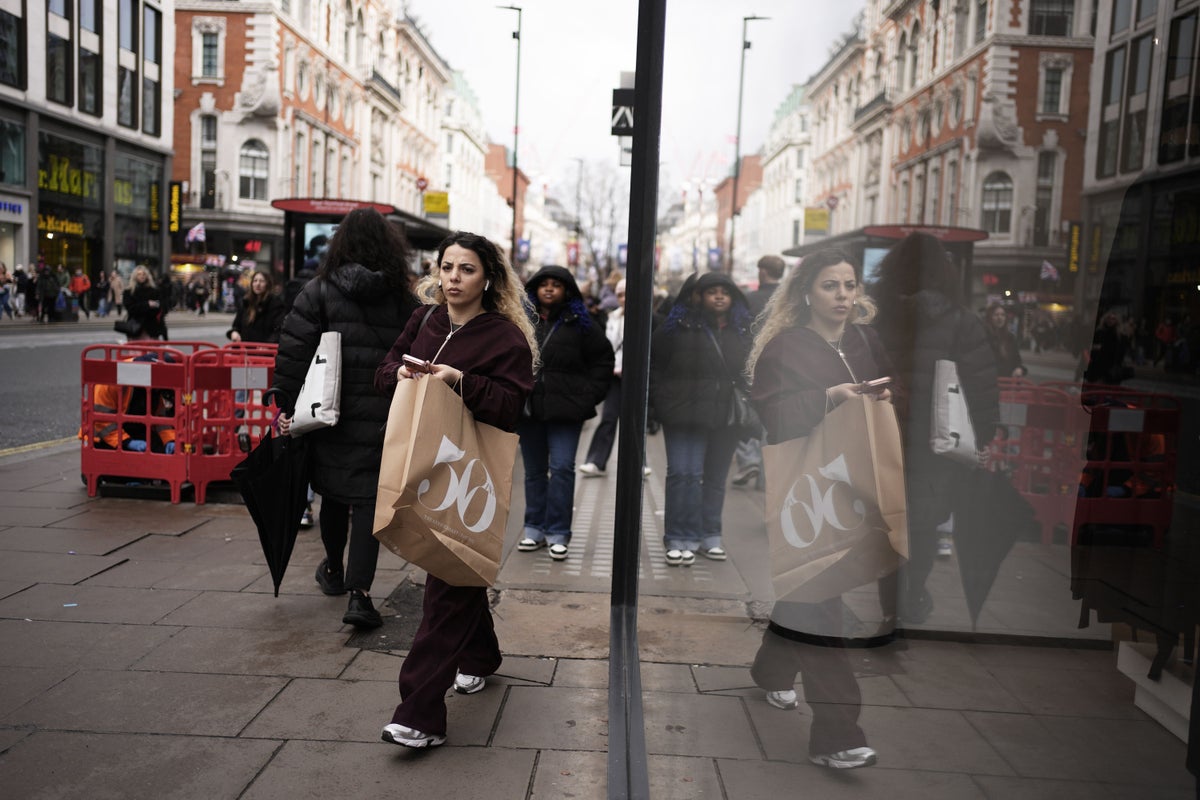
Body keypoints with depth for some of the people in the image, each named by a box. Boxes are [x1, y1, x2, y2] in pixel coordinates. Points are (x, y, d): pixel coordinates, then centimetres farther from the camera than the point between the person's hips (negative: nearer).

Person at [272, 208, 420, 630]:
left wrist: (288, 405, 0)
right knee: (368, 499, 1)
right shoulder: (403, 298, 1)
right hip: (381, 416, -1)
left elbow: (293, 350, -5)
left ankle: (333, 571, 38)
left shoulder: (320, 289, -1)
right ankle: (358, 593, -7)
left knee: (334, 491, 18)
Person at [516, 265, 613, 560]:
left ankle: (558, 533, 1)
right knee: (534, 470, 10)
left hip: (565, 408, -3)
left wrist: (588, 395, -3)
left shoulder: (579, 323, 1)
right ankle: (534, 528, 19)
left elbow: (602, 359, 5)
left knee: (562, 468, -8)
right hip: (527, 406, 3)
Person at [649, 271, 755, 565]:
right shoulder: (679, 327, -3)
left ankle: (710, 536, 24)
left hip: (726, 417, 4)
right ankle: (681, 539, 0)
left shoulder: (743, 331, 9)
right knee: (684, 473, -10)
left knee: (716, 478, 12)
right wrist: (660, 400, -5)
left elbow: (752, 372, 18)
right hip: (685, 414, -4)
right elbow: (654, 363, 1)